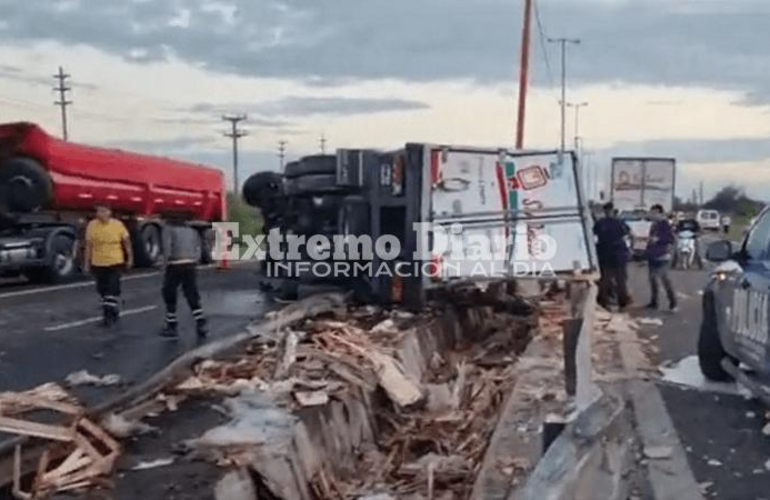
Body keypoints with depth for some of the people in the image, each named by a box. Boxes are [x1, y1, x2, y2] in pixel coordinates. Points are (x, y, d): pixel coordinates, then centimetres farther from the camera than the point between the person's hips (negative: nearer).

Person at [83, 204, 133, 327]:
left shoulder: (118, 224, -8)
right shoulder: (91, 225, -5)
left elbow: (126, 241, 2)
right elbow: (88, 246, 0)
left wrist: (130, 258, 3)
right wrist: (86, 263, 0)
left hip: (115, 263, -3)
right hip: (98, 264, 3)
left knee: (113, 289, -7)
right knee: (102, 290, 12)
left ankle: (109, 315, -1)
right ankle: (114, 312, 29)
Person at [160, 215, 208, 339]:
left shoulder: (168, 229, 5)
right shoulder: (192, 231, 20)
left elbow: (167, 249, -7)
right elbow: (198, 251, 11)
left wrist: (165, 265, -1)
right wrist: (193, 262, 15)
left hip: (175, 266, -4)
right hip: (190, 265, 5)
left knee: (170, 295, 7)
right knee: (192, 296, 11)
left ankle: (172, 326, 9)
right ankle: (201, 324, 4)